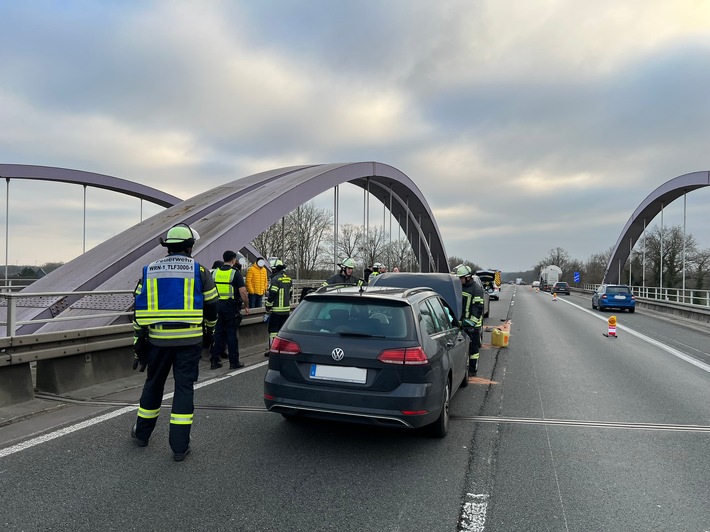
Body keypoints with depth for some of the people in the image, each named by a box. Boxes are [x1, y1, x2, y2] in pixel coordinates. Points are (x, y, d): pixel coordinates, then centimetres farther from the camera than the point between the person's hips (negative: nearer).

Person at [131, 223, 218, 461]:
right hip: (190, 340, -2)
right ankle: (180, 447, 6)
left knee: (153, 384, 20)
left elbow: (139, 310, 7)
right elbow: (211, 307, 3)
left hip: (158, 339, 3)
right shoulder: (199, 270, -1)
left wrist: (139, 344, 12)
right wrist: (209, 332, 20)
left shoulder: (149, 270, 8)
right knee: (184, 387, 3)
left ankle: (142, 433, 36)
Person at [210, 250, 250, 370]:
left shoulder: (215, 272, 8)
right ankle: (234, 362, 7)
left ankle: (214, 361, 13)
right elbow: (242, 291, -14)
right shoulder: (235, 273, -8)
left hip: (217, 306, 5)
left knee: (217, 333, 10)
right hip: (231, 306, -5)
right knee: (232, 334, 2)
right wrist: (246, 306, -3)